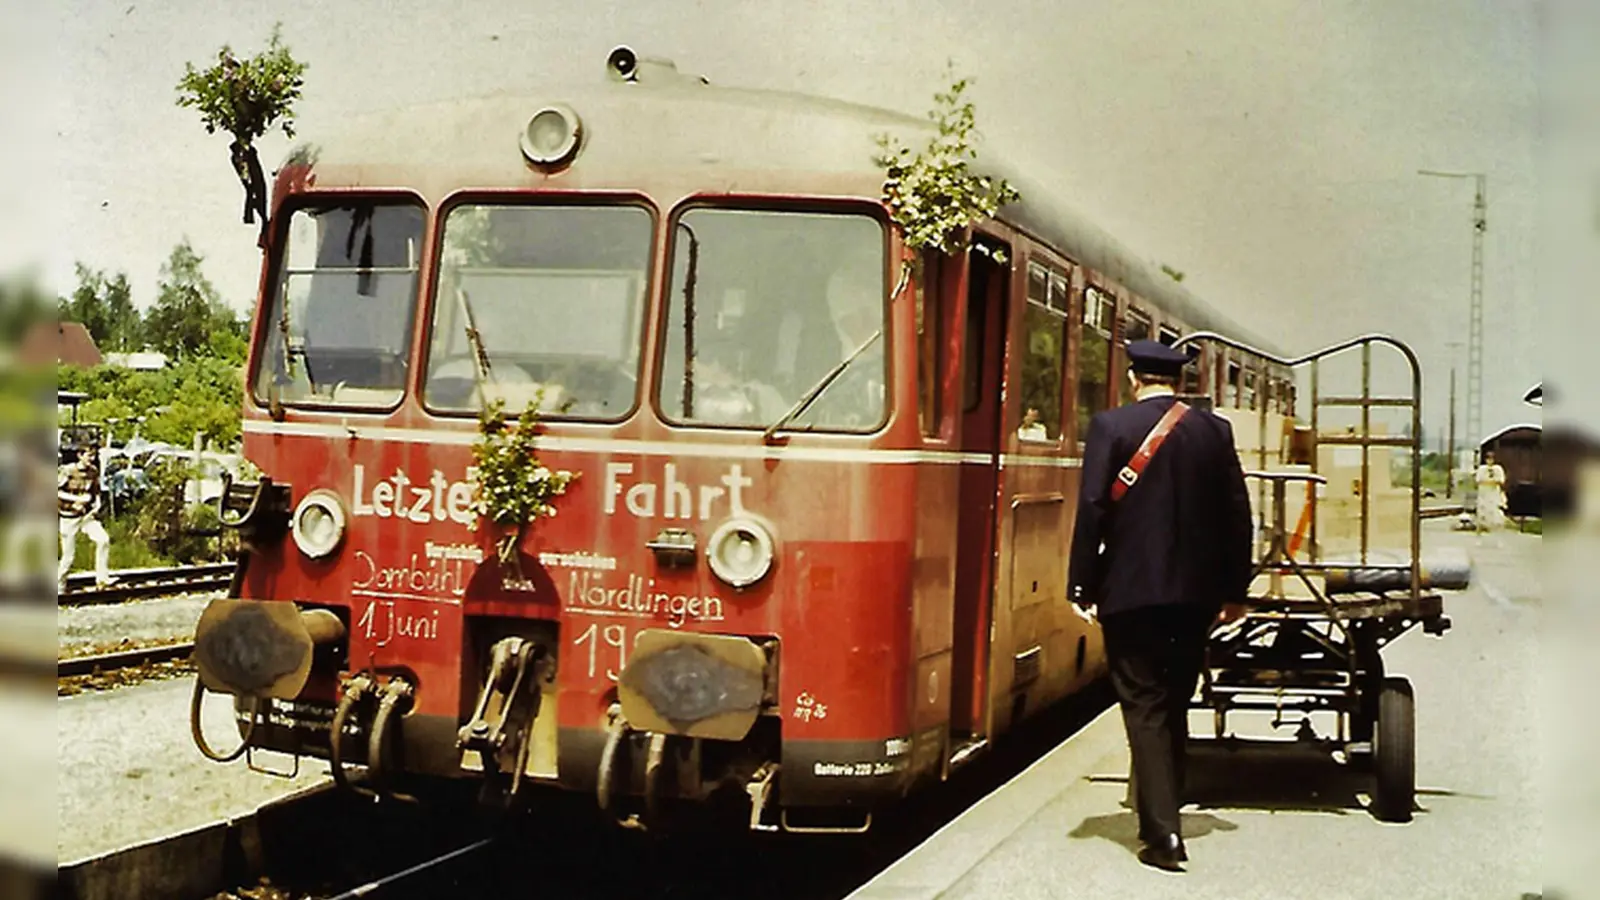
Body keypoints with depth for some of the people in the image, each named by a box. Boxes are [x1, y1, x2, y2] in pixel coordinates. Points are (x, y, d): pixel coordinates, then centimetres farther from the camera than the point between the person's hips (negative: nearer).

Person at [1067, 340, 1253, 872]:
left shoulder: (1110, 427, -7)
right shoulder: (1214, 431, 4)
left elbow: (1093, 509, -11)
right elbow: (1236, 513, 6)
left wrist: (1083, 586, -4)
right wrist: (1235, 590, 13)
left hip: (1129, 590, -4)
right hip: (1195, 592, 4)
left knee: (1144, 707, -1)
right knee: (1174, 704, 16)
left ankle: (1162, 834, -8)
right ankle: (1163, 811, 27)